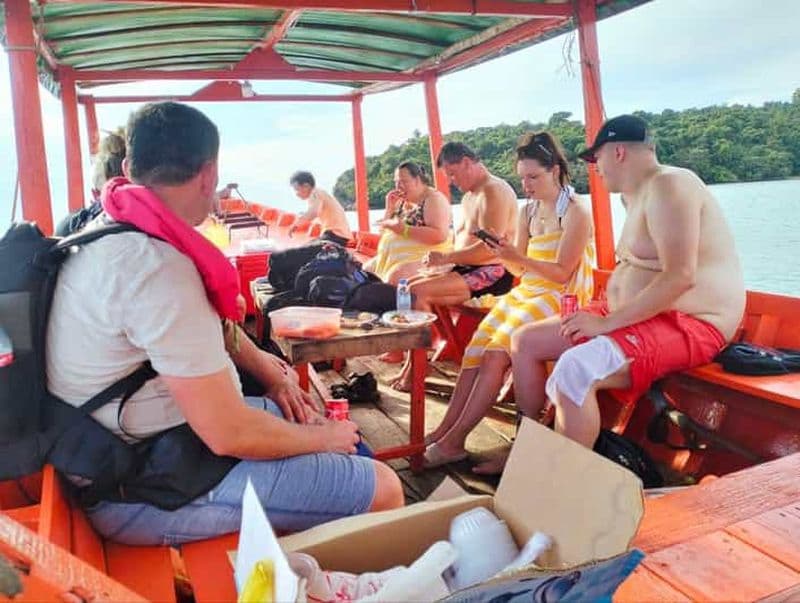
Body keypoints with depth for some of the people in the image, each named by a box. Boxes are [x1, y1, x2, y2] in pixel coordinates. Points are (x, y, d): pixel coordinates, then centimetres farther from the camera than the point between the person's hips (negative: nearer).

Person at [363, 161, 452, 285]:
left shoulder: (433, 199, -8)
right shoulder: (402, 201, 15)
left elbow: (440, 236, -22)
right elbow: (385, 232, 16)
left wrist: (403, 229, -25)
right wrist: (390, 208, 2)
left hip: (423, 258, -8)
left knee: (393, 279, -34)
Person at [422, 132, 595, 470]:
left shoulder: (576, 211, -7)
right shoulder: (528, 211, 14)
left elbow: (562, 273, -12)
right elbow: (520, 270, 12)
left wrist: (519, 258, -24)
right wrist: (503, 255, -9)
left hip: (560, 299, -7)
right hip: (525, 293, 7)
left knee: (496, 354, -23)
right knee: (475, 349, -14)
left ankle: (454, 440, -18)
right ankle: (446, 429, -13)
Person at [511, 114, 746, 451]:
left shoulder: (667, 186, -15)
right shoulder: (639, 195, 16)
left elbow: (680, 276, -26)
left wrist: (607, 322, -23)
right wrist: (602, 314, 7)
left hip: (687, 324, -10)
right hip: (637, 316, 10)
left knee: (573, 371, -35)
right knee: (526, 341, 5)